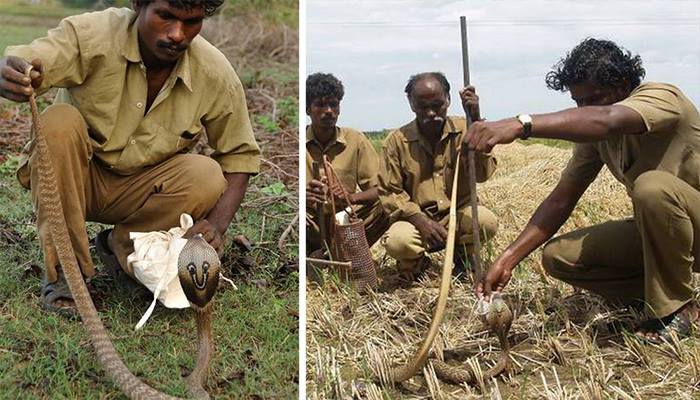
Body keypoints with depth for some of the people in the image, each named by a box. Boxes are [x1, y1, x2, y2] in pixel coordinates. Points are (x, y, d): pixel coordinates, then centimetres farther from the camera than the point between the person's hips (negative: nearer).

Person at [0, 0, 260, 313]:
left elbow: (240, 154, -5)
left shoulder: (216, 74, -15)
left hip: (140, 190, 1)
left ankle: (121, 244, -1)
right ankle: (64, 268, -17)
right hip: (76, 179, -1)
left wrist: (218, 224, -21)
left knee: (208, 176, -26)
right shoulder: (91, 34, -22)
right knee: (59, 123, -31)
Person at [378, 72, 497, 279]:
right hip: (416, 217, -1)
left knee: (486, 221, -30)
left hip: (457, 213, 1)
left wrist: (475, 120, -21)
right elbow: (389, 192, -4)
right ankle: (415, 264, 6)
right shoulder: (396, 141, -4)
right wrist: (420, 220, -19)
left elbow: (482, 173, -15)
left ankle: (463, 255, 7)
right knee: (397, 241, -34)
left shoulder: (462, 130, -2)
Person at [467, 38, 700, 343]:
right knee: (557, 256, -7)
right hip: (657, 229, 7)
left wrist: (521, 124, -60)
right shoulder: (593, 134, 0)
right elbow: (562, 199, -4)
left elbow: (606, 120, -46)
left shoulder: (661, 97, -22)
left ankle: (674, 309, -17)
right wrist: (507, 260, -15)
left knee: (653, 186, -37)